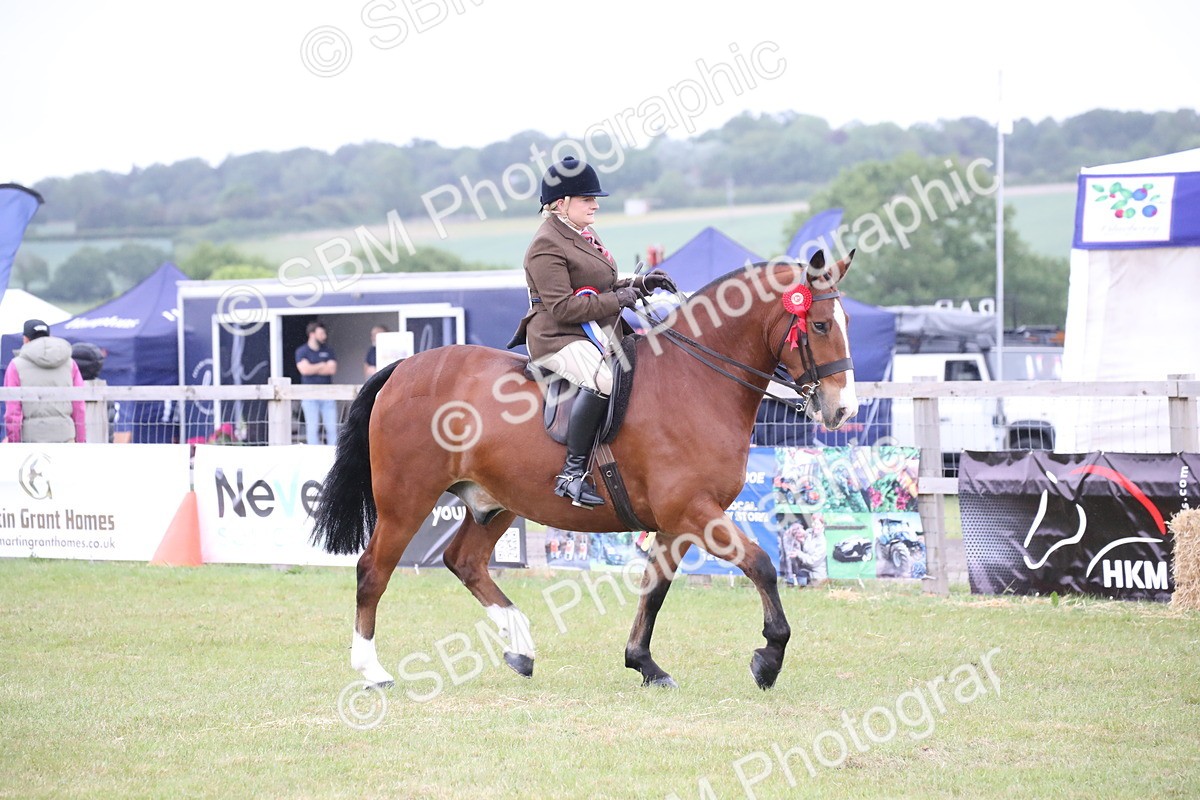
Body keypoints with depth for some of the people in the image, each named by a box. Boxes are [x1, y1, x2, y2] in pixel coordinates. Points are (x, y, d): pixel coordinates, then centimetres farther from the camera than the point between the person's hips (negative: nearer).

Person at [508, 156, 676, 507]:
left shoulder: (586, 237, 19)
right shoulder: (546, 247, -12)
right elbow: (562, 307, -20)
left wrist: (640, 283, 10)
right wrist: (617, 300, -17)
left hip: (599, 335, 10)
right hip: (559, 338, -10)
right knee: (604, 379, -37)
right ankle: (573, 473, -35)